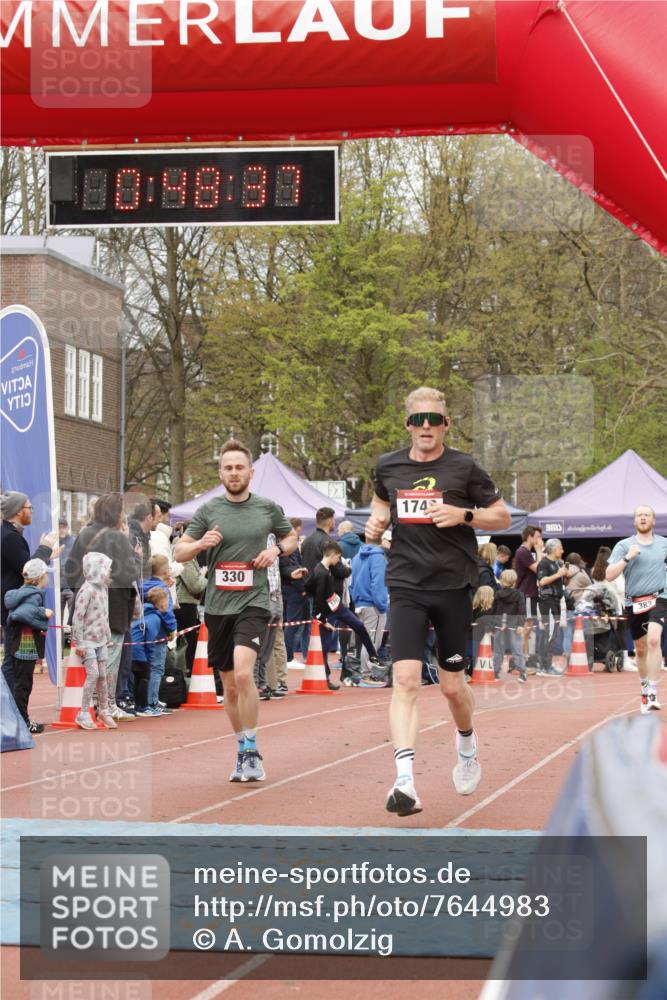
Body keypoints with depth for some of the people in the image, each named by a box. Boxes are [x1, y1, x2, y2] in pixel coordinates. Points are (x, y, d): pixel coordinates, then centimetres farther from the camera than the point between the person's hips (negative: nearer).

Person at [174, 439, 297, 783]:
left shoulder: (268, 508, 4)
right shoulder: (208, 510, 3)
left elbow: (291, 536, 20)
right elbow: (179, 553, 5)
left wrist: (276, 550, -1)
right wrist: (201, 544, -16)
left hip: (253, 603, -2)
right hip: (218, 606, 2)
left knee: (243, 673, -23)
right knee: (230, 686, 10)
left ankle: (251, 752, -12)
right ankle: (243, 750, 28)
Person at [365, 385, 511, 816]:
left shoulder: (464, 468, -1)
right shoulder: (388, 466, 7)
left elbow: (504, 517, 5)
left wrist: (464, 514, -13)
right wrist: (376, 520, 7)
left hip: (454, 586, -1)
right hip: (406, 586, 1)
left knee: (452, 686, 8)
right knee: (406, 679, -15)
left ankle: (467, 744, 41)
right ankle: (405, 782, -22)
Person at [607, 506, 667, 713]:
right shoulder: (624, 545, 0)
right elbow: (609, 575, -7)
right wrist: (628, 557, -17)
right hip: (634, 603, 1)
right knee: (640, 649, 12)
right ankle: (645, 690, 34)